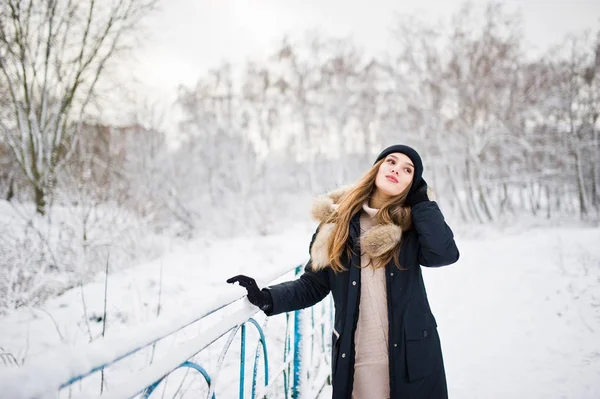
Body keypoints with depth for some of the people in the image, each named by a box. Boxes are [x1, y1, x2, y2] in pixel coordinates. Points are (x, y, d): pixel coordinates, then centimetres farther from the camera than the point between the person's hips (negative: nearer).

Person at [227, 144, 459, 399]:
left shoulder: (413, 224, -2)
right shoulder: (338, 221, 0)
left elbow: (444, 254, -21)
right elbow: (313, 284, 3)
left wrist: (421, 201, -11)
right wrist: (267, 298, -12)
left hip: (412, 355, 0)